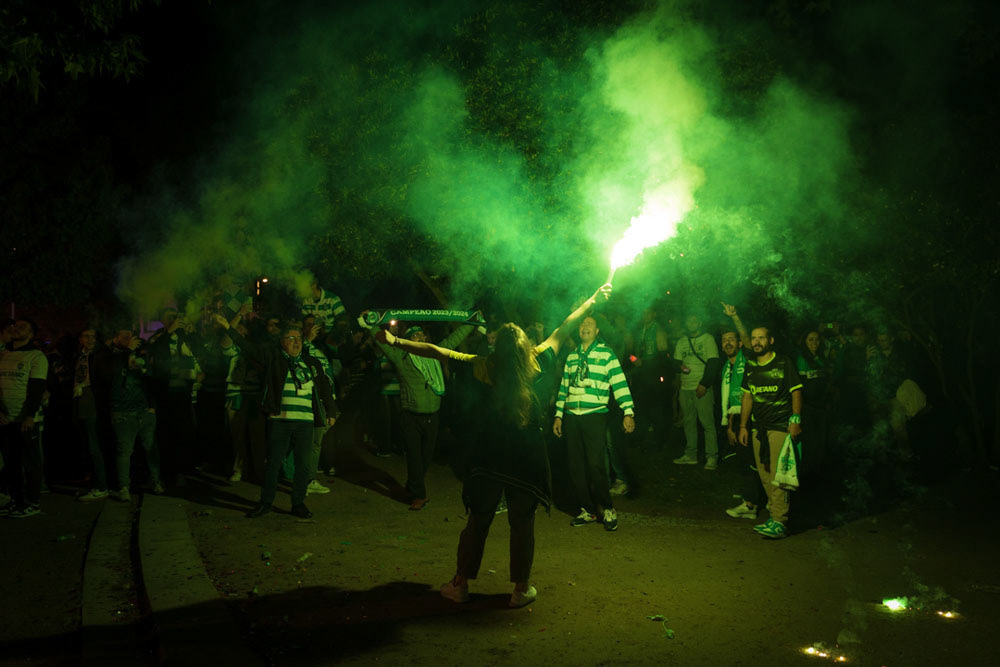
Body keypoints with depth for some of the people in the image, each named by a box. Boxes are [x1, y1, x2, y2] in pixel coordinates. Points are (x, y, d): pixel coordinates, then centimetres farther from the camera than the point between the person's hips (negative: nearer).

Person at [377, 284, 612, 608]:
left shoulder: (488, 367, -4)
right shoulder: (537, 362, -3)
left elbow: (437, 352, -7)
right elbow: (563, 330, 11)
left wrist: (394, 341, -3)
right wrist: (592, 301, 25)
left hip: (490, 454, 0)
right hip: (528, 456, 0)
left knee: (478, 520, 11)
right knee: (522, 522, 8)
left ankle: (460, 584, 19)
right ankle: (522, 589, 16)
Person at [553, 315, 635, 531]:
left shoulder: (606, 354, 1)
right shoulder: (571, 357, 16)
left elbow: (620, 383, -5)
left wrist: (628, 412, -13)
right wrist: (558, 415, 16)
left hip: (595, 416, -5)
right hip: (572, 416, 5)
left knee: (595, 463, -12)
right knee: (575, 465, 5)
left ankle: (608, 509, 4)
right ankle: (587, 510, 18)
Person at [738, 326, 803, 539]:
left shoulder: (784, 363, -4)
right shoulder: (750, 367, 13)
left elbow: (796, 392, -4)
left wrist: (795, 420, -14)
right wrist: (743, 426, 15)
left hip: (781, 426, -6)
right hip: (758, 428, 6)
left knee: (777, 475, -10)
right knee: (764, 474, 7)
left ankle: (779, 523, -8)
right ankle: (775, 513, 18)